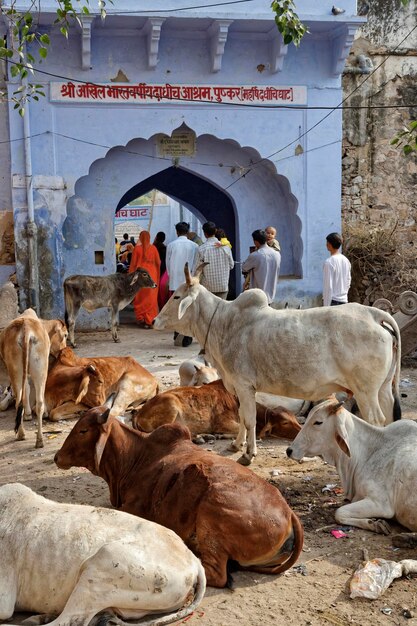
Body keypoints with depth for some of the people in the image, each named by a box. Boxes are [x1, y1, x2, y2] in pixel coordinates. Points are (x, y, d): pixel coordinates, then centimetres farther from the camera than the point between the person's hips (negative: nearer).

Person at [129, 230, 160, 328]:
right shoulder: (153, 248, -2)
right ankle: (149, 321, 4)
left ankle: (140, 318, 15)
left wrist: (130, 275, 6)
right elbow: (158, 262, 3)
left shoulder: (137, 248, -6)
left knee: (140, 297, 12)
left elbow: (133, 263, -3)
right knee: (150, 298, 6)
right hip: (152, 275, 1)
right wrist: (157, 274, 21)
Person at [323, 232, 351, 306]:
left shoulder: (329, 262, -13)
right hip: (344, 300, 7)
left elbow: (328, 285, -15)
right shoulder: (346, 261, 9)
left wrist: (326, 305, -13)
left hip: (333, 300, -7)